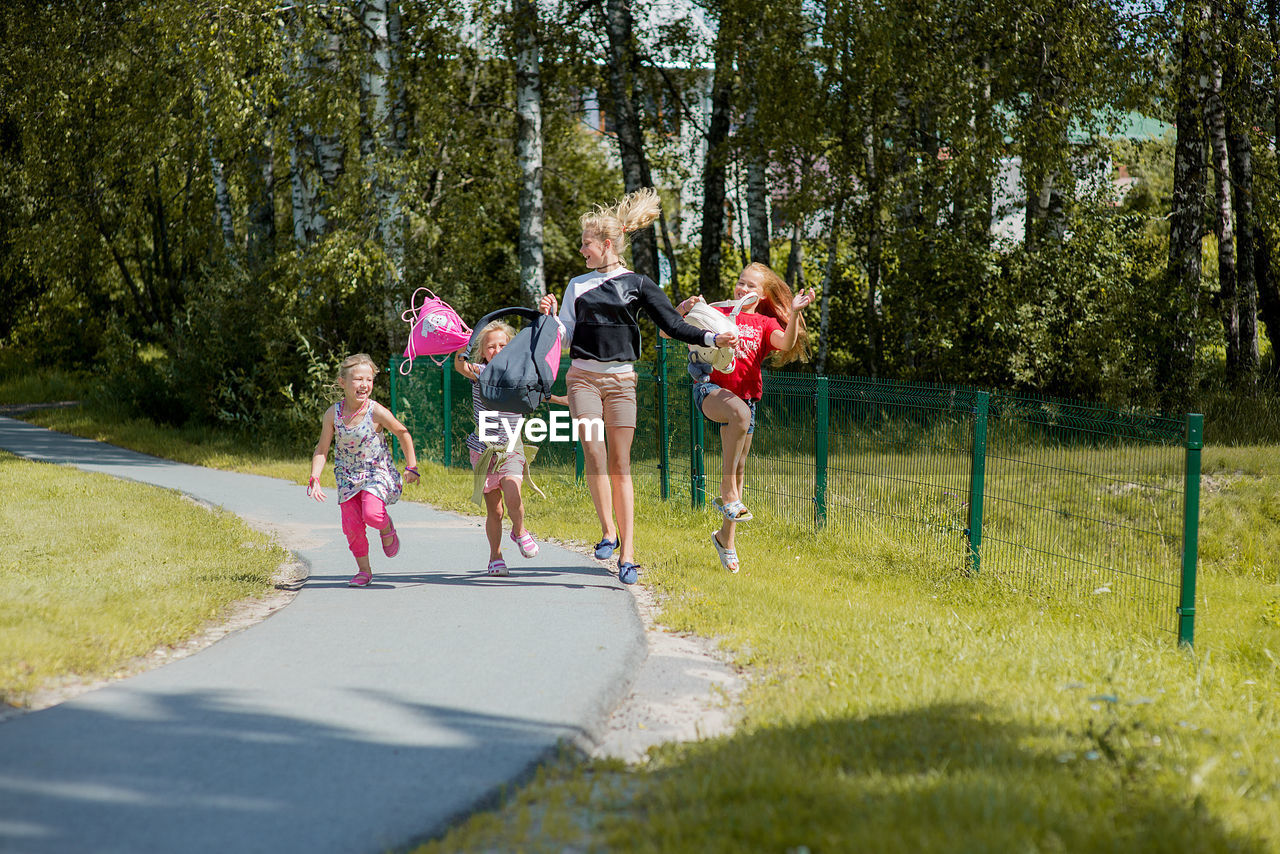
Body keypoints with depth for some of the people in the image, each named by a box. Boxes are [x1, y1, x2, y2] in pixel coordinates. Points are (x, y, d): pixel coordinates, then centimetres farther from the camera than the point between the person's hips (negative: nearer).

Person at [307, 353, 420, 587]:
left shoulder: (377, 412, -15)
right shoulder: (333, 414, -9)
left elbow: (402, 434, 0)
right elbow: (322, 450, -2)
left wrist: (411, 467, 0)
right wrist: (315, 479, -14)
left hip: (377, 473, -3)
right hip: (348, 477, 3)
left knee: (372, 514, -26)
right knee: (352, 525, -5)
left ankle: (387, 529, 10)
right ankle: (364, 571, 14)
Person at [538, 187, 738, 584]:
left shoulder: (638, 285, 5)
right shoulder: (577, 286, 14)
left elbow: (673, 325, 0)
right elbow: (565, 336, 13)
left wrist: (713, 338, -13)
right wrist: (551, 315, -6)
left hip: (621, 379, -2)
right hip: (583, 377, 2)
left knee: (620, 465, -4)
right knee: (593, 452, -18)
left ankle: (627, 553, -3)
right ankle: (607, 531, -5)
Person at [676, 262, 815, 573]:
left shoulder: (766, 324, 12)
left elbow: (786, 343, -10)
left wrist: (795, 314, -24)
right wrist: (682, 310, -14)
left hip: (744, 394, 3)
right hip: (710, 387, -3)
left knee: (738, 467, 7)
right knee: (740, 413, -37)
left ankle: (726, 537, 23)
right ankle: (728, 491, -32)